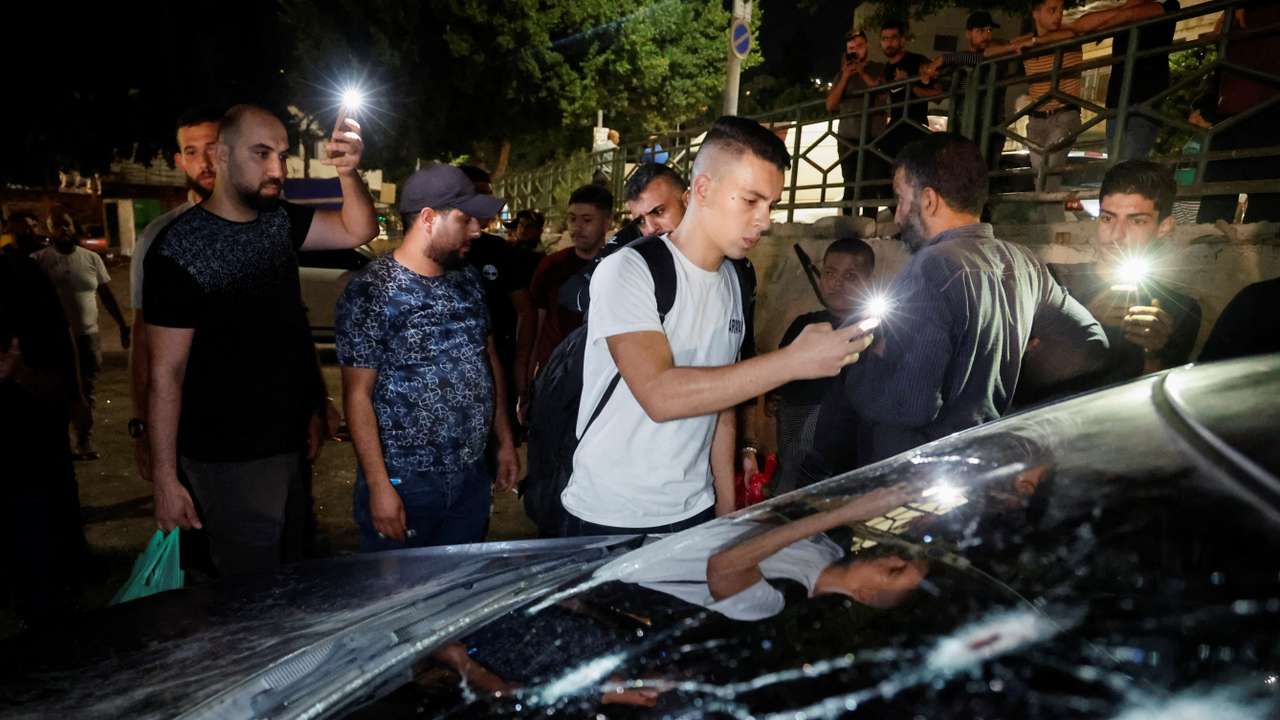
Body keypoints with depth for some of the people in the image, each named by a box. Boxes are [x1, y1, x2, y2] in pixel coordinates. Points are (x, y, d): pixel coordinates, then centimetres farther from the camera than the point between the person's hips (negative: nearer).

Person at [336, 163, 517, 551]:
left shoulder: (468, 279, 6)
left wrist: (505, 441, 12)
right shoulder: (371, 290, -13)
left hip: (472, 477, 6)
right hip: (404, 484, -5)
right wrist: (379, 487, -16)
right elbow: (357, 395, -14)